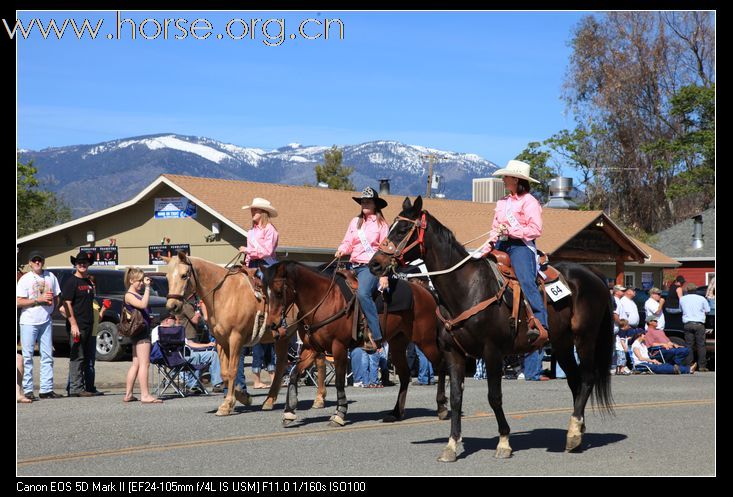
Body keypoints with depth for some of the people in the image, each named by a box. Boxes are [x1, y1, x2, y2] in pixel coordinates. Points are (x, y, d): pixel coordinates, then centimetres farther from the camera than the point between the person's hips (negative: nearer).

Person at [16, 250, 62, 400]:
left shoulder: (50, 276, 10)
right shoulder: (25, 279, -3)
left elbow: (56, 297, 19)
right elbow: (18, 302, -10)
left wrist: (51, 301, -1)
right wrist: (39, 300, -16)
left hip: (46, 321, 4)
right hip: (28, 322, -4)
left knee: (47, 356, 4)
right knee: (27, 356, -3)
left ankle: (46, 389, 8)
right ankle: (27, 390, -1)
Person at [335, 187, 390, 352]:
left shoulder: (381, 223, 2)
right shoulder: (355, 222, 16)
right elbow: (347, 242, 17)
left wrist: (384, 275, -10)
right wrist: (341, 250, -8)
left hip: (371, 266, -7)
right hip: (354, 266, 7)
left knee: (363, 293, -31)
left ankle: (376, 337, -32)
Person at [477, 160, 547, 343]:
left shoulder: (529, 202, -4)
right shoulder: (503, 202, 19)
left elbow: (536, 230, -13)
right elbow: (495, 228, 21)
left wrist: (511, 230, -19)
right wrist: (487, 248, 8)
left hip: (520, 246, -8)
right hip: (502, 245, 8)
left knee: (526, 280, -25)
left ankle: (540, 322, -32)